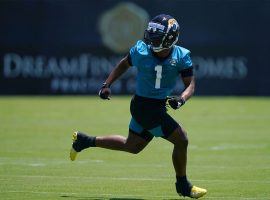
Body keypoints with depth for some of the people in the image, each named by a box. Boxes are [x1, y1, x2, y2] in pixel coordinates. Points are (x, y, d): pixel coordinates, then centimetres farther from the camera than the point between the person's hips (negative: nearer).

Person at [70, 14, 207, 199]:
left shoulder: (182, 57, -10)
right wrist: (107, 85, 0)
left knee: (132, 147, 21)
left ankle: (85, 141, 36)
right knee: (181, 139, -11)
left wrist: (181, 99, -30)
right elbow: (124, 64, 5)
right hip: (145, 107, -5)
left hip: (159, 106, 5)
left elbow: (190, 84, -10)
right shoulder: (141, 51, -14)